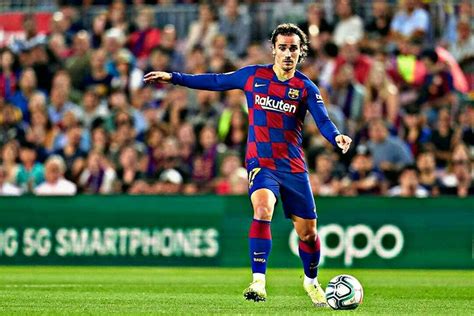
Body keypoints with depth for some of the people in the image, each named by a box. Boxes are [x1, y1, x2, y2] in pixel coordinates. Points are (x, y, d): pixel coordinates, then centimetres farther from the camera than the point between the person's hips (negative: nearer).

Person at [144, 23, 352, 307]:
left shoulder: (306, 87, 0)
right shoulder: (254, 75, 3)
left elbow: (323, 120, -12)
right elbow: (216, 82, 12)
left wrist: (337, 137, -34)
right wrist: (173, 78, 10)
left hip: (294, 166, 1)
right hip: (261, 163, -1)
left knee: (307, 230, 6)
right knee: (263, 208, -30)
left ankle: (311, 282, 35)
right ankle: (258, 282, -31)